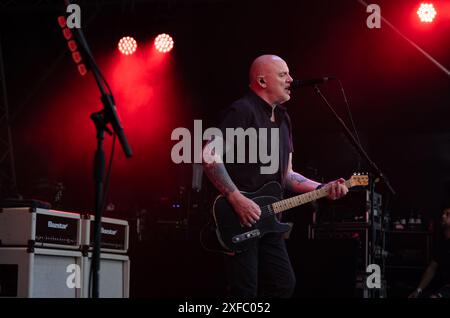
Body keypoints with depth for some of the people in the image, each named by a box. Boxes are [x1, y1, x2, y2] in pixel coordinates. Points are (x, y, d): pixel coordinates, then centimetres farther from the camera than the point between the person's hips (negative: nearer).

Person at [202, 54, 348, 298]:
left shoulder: (283, 119, 17)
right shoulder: (242, 111, -11)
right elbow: (210, 155, -20)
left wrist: (323, 188, 6)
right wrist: (236, 198, -24)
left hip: (266, 219, 9)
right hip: (238, 218, -9)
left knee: (284, 284, 11)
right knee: (246, 291, -6)